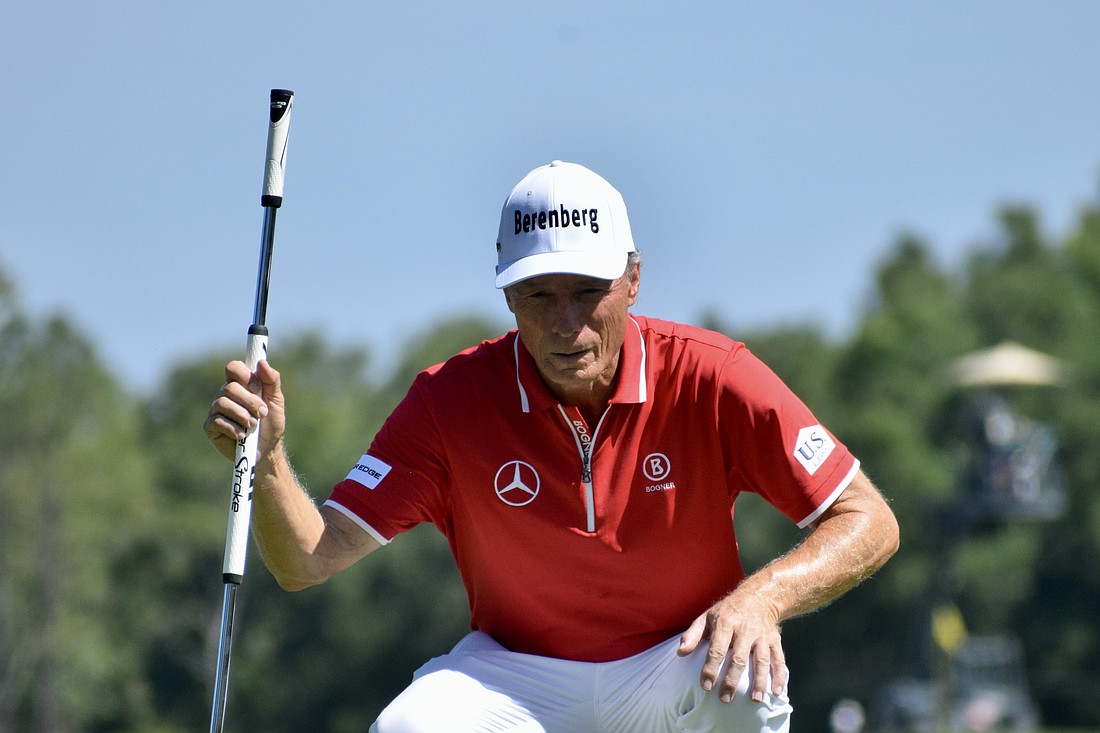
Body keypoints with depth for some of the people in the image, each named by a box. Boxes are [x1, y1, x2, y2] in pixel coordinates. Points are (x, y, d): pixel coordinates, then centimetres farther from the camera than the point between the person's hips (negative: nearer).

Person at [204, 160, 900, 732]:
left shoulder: (710, 378, -17)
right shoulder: (451, 401, -13)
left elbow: (870, 524, -17)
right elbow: (309, 560, -15)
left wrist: (762, 596, -36)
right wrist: (267, 459, -36)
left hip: (676, 665, 0)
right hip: (518, 675, 1)